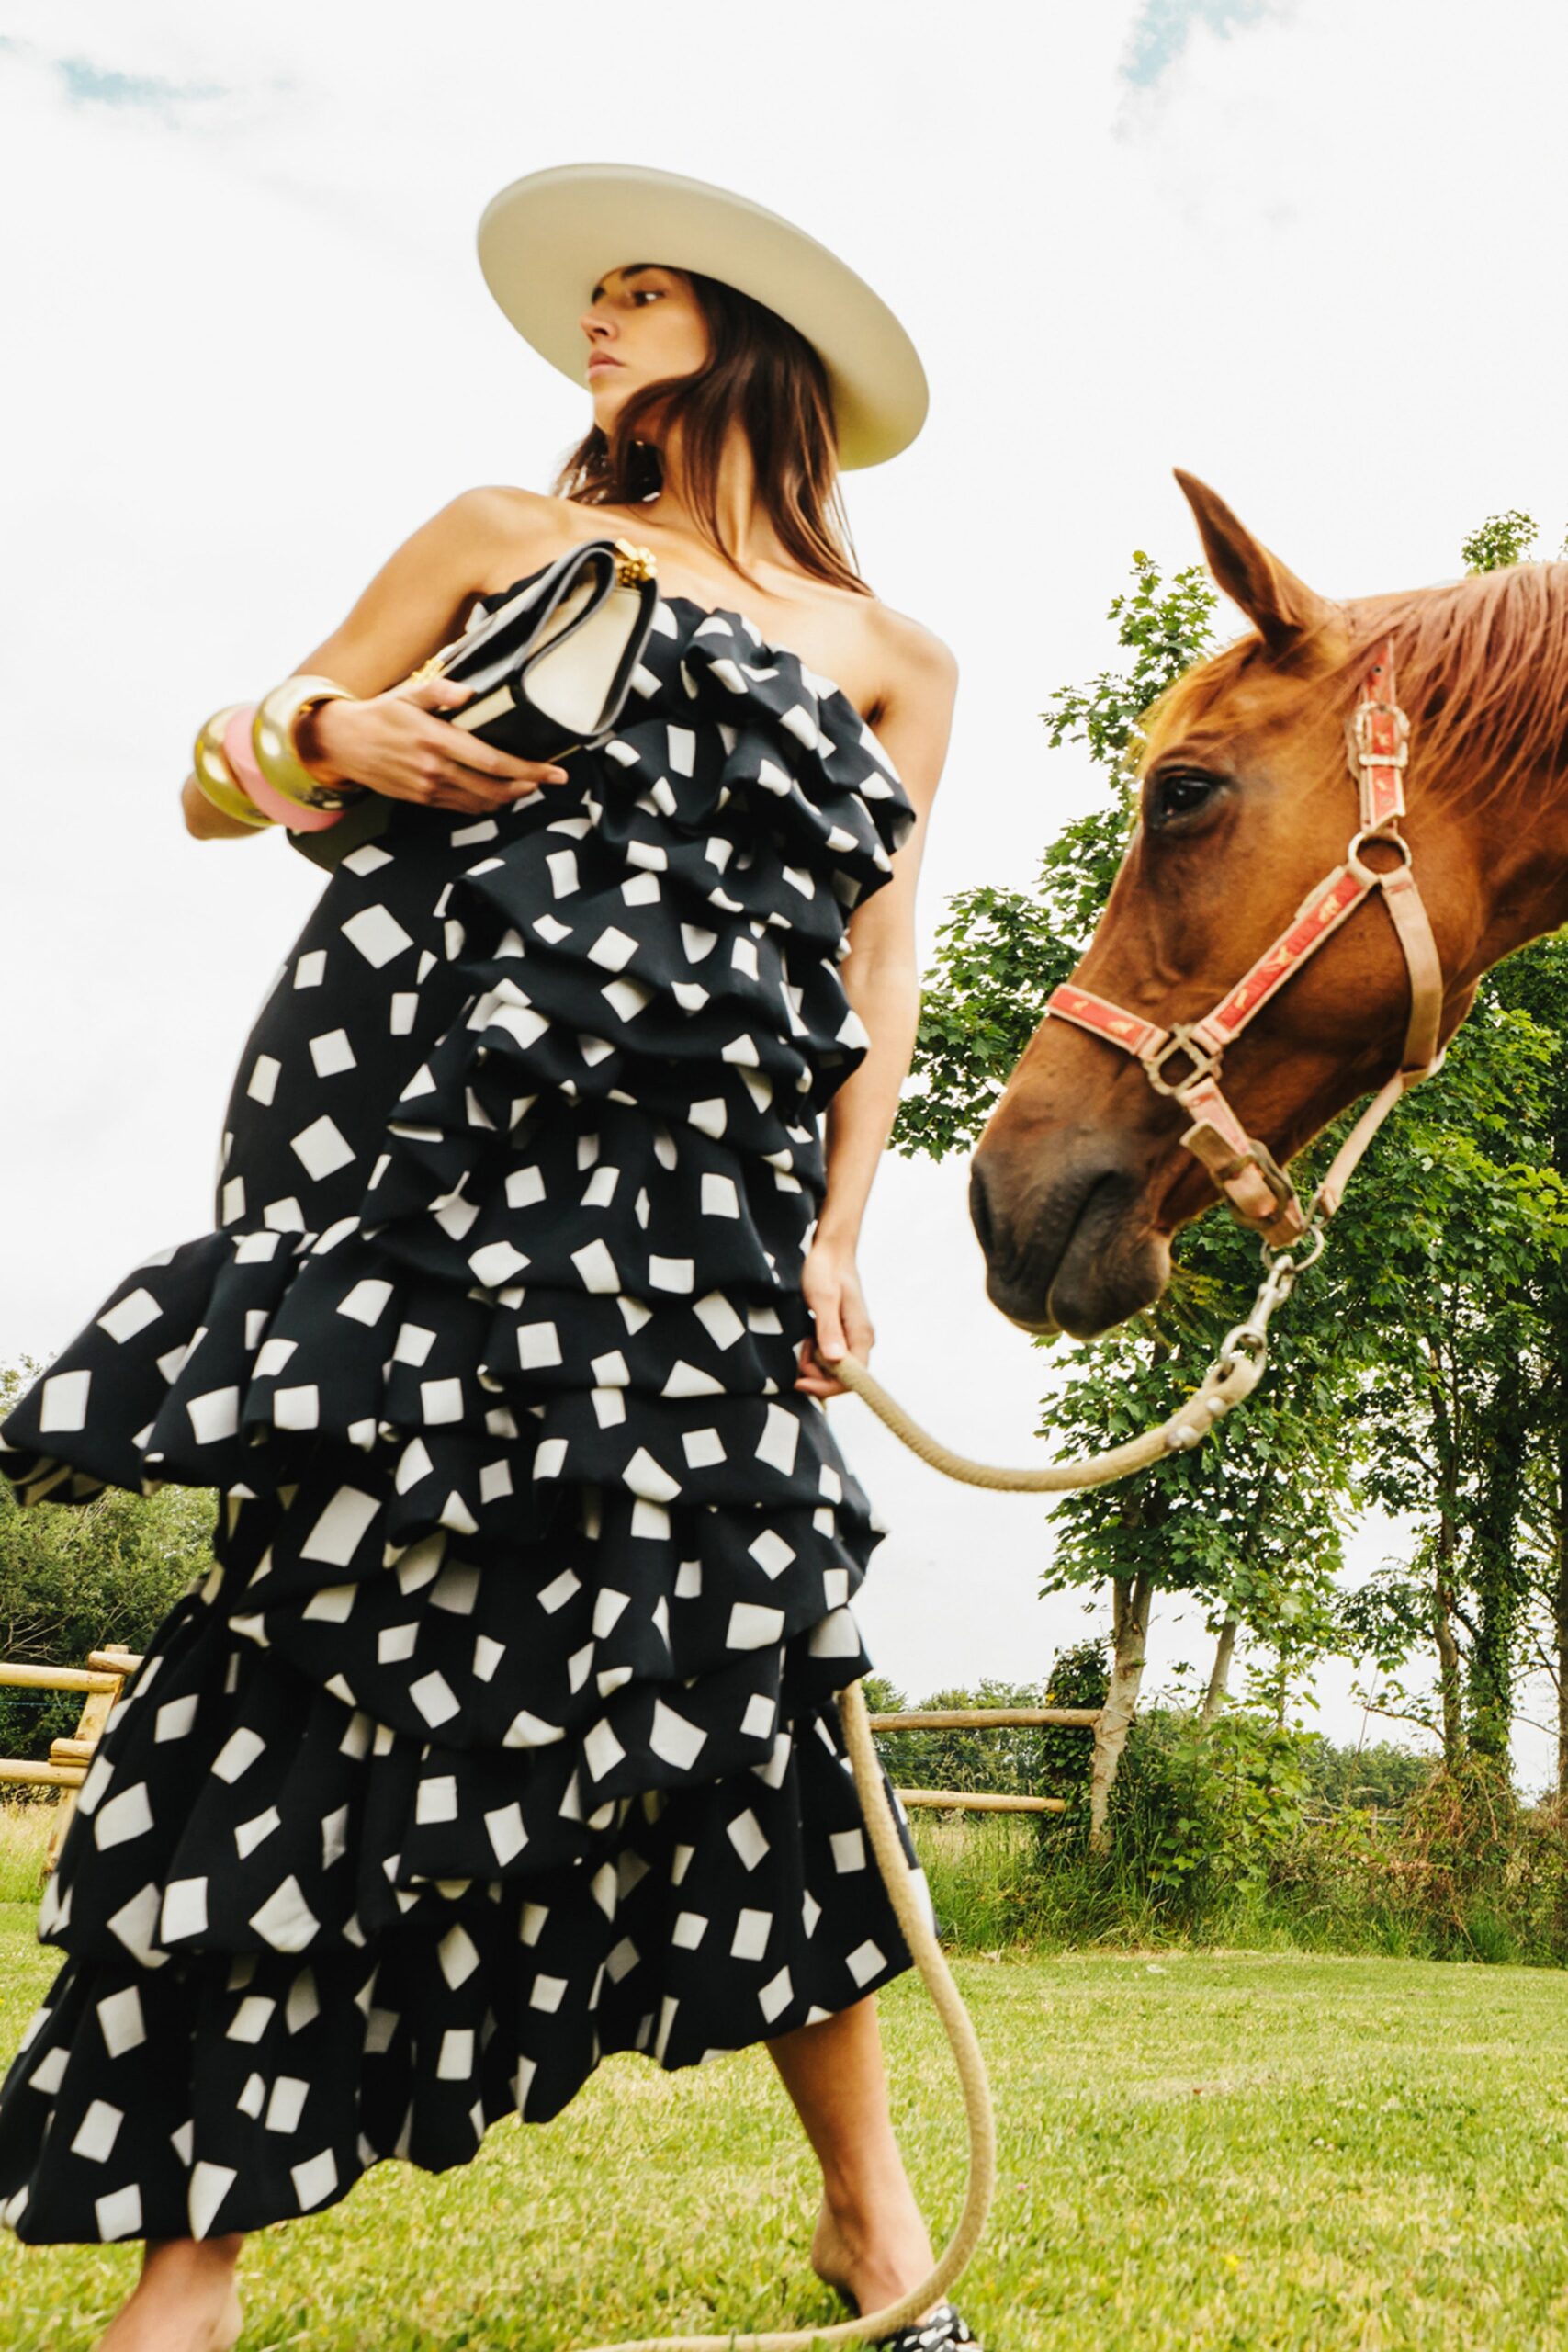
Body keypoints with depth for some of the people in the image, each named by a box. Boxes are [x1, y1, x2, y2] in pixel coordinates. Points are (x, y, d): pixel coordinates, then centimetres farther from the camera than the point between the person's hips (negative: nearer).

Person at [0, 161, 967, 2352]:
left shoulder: (896, 658, 20)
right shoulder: (507, 538, 19)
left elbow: (880, 973, 11)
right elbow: (219, 787, 18)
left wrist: (842, 1236, -2)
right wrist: (332, 737, -4)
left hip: (695, 1181, 0)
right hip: (429, 1119, 0)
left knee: (740, 1624, -10)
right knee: (338, 1597, -7)